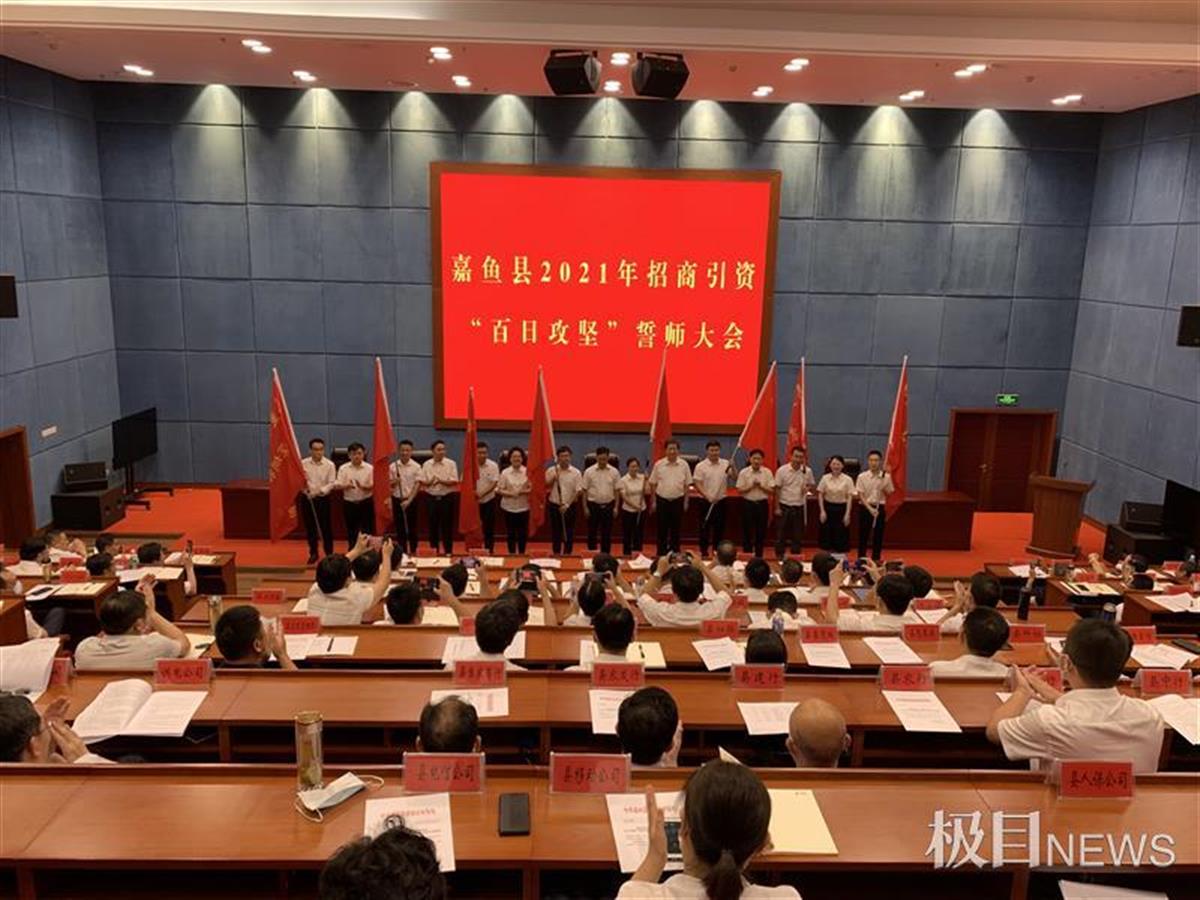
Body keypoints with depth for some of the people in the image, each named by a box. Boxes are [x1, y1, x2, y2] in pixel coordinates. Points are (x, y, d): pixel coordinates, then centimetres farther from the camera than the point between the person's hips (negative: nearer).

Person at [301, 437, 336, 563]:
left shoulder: (330, 465, -6)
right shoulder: (303, 463, 0)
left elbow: (332, 483, -8)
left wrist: (320, 491, -23)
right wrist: (302, 483, -21)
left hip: (323, 499, -2)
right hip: (307, 499, 2)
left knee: (326, 527, 2)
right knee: (310, 527, 10)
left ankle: (329, 554, 14)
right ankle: (313, 553, 24)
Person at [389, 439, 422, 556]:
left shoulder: (416, 466, -7)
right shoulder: (393, 466, -1)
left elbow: (417, 485, -9)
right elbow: (390, 485, 5)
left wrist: (409, 500, -16)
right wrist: (394, 482, -18)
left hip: (411, 500, -2)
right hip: (397, 499, 2)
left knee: (412, 527, 6)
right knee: (399, 527, 7)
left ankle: (413, 551, 19)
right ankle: (402, 551, 16)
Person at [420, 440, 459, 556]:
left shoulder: (451, 464, -4)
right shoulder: (426, 464, 3)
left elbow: (454, 482, -9)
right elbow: (422, 481, 2)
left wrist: (441, 481, -23)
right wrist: (430, 482, -18)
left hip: (447, 498, -2)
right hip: (431, 498, 2)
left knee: (447, 524, 2)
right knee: (433, 524, 9)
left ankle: (448, 550, 12)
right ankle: (433, 549, 22)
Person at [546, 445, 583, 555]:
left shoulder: (576, 472, -4)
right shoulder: (551, 470, 0)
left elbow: (578, 491, -6)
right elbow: (545, 486, -2)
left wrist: (567, 505, -13)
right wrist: (554, 478, -17)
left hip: (569, 507, -1)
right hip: (554, 506, 1)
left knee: (569, 533, 5)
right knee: (555, 532, 8)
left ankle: (567, 554, 16)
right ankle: (556, 554, 18)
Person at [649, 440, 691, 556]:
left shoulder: (683, 465, 1)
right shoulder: (659, 465, -1)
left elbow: (687, 484, 5)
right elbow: (653, 484, 3)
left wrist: (686, 501, 2)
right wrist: (654, 501, 2)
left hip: (678, 500, 1)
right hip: (662, 500, -1)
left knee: (675, 529, 8)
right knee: (662, 529, 5)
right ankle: (661, 553, 14)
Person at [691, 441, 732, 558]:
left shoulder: (726, 464, 3)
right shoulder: (700, 466, -6)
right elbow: (697, 484, -9)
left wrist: (733, 467, -20)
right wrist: (707, 496, -20)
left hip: (721, 501, 3)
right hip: (705, 502, -3)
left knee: (719, 528, 9)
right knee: (705, 528, 3)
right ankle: (704, 552, 12)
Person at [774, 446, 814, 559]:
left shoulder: (807, 471, -1)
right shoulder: (782, 470, -9)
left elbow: (813, 485, 13)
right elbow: (777, 489, -5)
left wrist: (808, 488, -13)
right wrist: (777, 507, -7)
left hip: (800, 507, 2)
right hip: (785, 506, -2)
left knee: (798, 534, 9)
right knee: (782, 533, 4)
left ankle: (795, 557, 20)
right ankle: (779, 556, 15)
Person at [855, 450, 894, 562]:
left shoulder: (886, 477, -1)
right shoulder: (862, 476, -5)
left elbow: (889, 494, 5)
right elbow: (860, 495, -6)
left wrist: (883, 488, -16)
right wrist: (869, 508, -17)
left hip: (880, 507, 2)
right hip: (865, 507, -1)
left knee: (878, 536, 6)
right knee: (863, 535, 3)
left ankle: (876, 560, 16)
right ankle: (861, 560, 13)